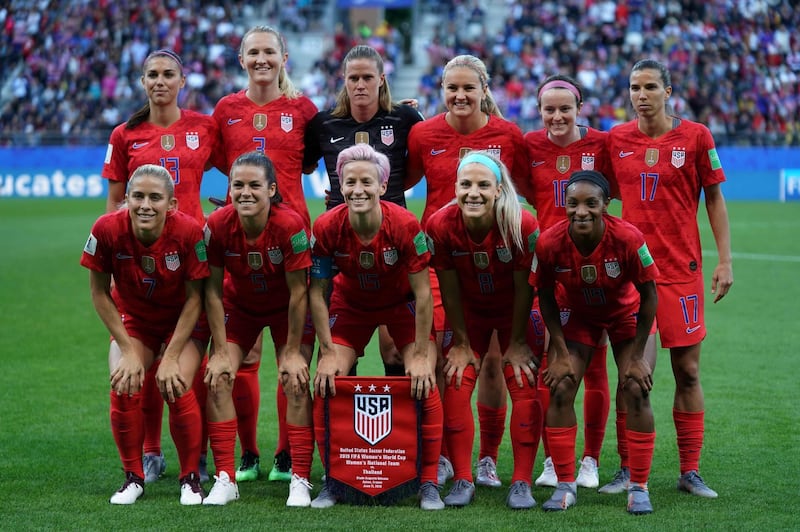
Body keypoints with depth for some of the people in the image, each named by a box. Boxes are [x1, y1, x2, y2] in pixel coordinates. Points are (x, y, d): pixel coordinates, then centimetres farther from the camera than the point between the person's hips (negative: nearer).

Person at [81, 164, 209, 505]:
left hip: (182, 321, -2)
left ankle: (190, 479, 1)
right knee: (124, 389, -18)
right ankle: (133, 477, 4)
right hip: (132, 319, 2)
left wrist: (171, 357, -18)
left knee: (177, 389, -20)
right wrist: (128, 350, -13)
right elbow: (99, 292, -12)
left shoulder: (189, 231, -29)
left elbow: (194, 298, -17)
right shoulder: (108, 229, -26)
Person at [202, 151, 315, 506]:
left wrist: (293, 352, -19)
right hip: (239, 305, 2)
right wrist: (220, 351, -15)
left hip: (287, 309, -2)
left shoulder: (290, 225, -32)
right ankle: (225, 479, -3)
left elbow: (298, 292, -24)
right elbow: (213, 290, -16)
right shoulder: (217, 225, -26)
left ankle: (300, 480, -6)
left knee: (296, 381, -15)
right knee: (216, 379, -11)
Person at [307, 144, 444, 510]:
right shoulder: (327, 227, -27)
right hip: (350, 305, 2)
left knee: (424, 384, -15)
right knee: (325, 383, -9)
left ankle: (429, 485, -3)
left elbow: (422, 293, -24)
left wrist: (420, 355, -21)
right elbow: (317, 292, -15)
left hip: (402, 304, -2)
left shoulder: (405, 225, -32)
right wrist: (328, 352, -17)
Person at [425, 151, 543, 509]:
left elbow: (524, 288, -18)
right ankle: (463, 481, 3)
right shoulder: (441, 225, -26)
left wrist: (516, 343, -12)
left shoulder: (523, 226, -30)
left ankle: (521, 483, -1)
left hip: (515, 313, -1)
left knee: (525, 388, -9)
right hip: (469, 312, 1)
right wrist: (461, 342, -8)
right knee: (455, 386, -7)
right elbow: (449, 289, -15)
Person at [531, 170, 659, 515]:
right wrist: (561, 353, -11)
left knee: (637, 392, -10)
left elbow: (649, 296, -20)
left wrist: (635, 355, -15)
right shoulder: (549, 243, -30)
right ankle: (565, 486, 4)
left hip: (626, 312, -1)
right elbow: (546, 297, -11)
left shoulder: (628, 239, -34)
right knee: (560, 389, -8)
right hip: (576, 313, 1)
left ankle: (639, 488, 3)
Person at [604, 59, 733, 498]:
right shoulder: (616, 140, 4)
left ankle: (690, 471, 12)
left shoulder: (695, 136, -1)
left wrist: (725, 260, -1)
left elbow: (714, 199, 5)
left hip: (682, 269, 0)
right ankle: (629, 469, 5)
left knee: (687, 371, 3)